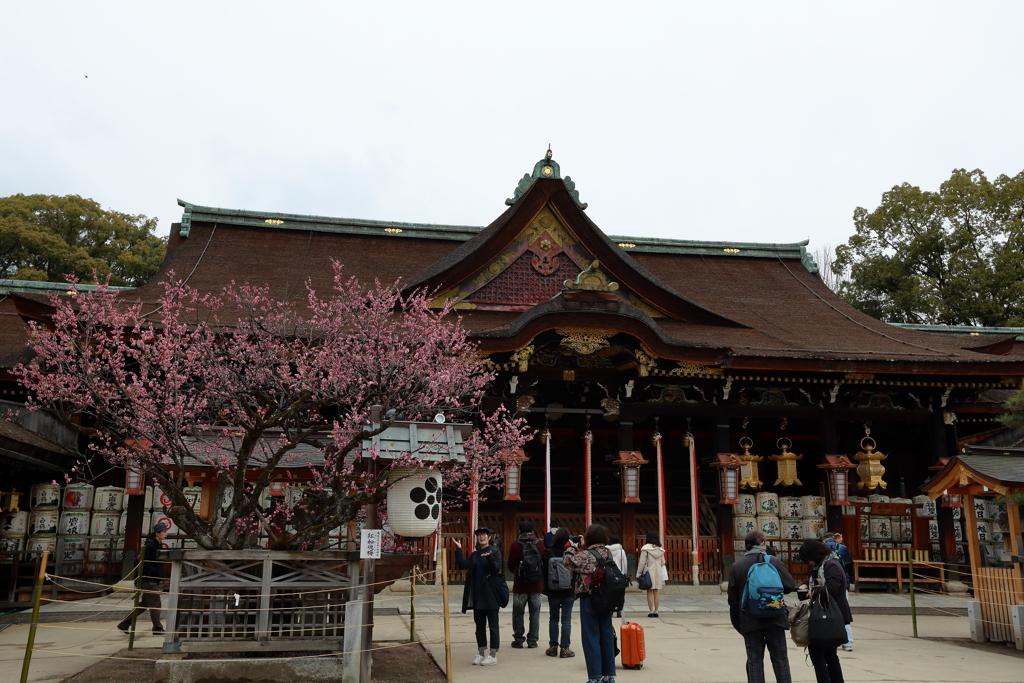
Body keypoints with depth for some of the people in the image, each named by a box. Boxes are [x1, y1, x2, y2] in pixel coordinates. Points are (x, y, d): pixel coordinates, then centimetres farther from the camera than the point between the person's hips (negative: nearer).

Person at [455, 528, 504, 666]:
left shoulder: (495, 552, -4)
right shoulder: (475, 554, 13)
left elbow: (497, 569, -15)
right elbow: (463, 565, 2)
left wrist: (489, 557, -31)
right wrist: (458, 550, -6)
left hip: (490, 595, -6)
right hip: (477, 595, 6)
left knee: (492, 625, 0)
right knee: (480, 625, 12)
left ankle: (493, 655, 6)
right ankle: (481, 653, 21)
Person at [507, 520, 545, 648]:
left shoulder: (515, 545, -11)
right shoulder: (540, 544, -4)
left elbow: (510, 565, -4)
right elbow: (545, 562, 3)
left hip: (520, 585, -2)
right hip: (536, 585, 2)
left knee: (518, 613, 10)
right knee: (535, 613, 9)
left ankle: (518, 640, 12)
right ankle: (532, 640, 11)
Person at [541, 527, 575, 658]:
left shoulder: (549, 552, -7)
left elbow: (544, 572, -3)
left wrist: (546, 588, 5)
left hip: (553, 591, 1)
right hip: (569, 591, -1)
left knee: (553, 618, 12)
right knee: (566, 620, 3)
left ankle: (553, 647, 14)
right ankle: (565, 648, 3)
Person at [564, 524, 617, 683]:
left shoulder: (586, 555, -16)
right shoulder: (607, 553, 4)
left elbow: (568, 561, -11)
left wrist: (573, 547, 3)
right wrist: (582, 547, 9)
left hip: (589, 600, -6)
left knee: (591, 638, 2)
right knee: (606, 636, 13)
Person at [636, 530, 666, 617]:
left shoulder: (645, 548, -10)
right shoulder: (660, 549, 4)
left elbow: (642, 562, -9)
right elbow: (663, 562, 10)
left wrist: (638, 573, 0)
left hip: (649, 572, -4)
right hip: (658, 572, 4)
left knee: (649, 592, 2)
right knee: (656, 592, 9)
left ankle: (651, 610, 1)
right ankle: (656, 610, 8)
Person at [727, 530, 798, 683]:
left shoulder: (737, 566, -3)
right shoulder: (774, 561, -5)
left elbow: (733, 598, -1)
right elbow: (790, 585, -5)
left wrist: (738, 624, 8)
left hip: (750, 621, 0)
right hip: (774, 618, 0)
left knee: (754, 660, 7)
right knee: (780, 658, 11)